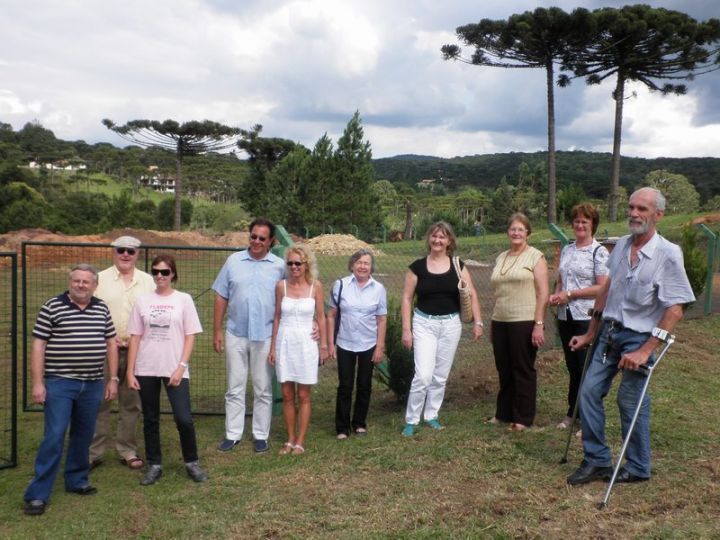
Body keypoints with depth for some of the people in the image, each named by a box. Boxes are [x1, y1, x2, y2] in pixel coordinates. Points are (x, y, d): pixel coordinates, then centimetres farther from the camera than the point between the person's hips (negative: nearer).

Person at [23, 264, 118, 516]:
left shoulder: (102, 309, 8)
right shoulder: (52, 307, -5)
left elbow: (111, 343, 14)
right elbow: (38, 346, -6)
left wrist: (113, 378, 9)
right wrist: (38, 382, -10)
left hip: (92, 384, 4)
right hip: (59, 383, -4)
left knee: (83, 436, 13)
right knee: (54, 437, -7)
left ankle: (76, 480, 29)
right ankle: (37, 494, 0)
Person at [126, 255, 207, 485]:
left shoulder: (183, 300, 0)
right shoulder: (143, 301, 5)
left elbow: (190, 337, -1)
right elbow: (135, 338, 6)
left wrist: (181, 367, -10)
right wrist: (130, 371, 1)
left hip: (175, 369, -2)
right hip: (146, 370, 2)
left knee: (184, 419, -7)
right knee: (150, 420, 10)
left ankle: (191, 462, 13)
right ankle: (154, 465, 24)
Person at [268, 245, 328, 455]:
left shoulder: (315, 286, -3)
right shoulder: (281, 286, 0)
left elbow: (321, 317, 3)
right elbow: (277, 317, 5)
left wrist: (324, 345, 1)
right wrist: (273, 347, 4)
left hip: (306, 344, -2)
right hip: (285, 343, 2)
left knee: (303, 396, 4)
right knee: (287, 395, 8)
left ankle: (300, 442, 13)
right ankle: (290, 440, 19)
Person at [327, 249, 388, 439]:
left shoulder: (379, 289, -4)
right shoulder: (341, 285, -6)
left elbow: (382, 319, 0)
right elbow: (331, 315, -1)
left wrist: (380, 347, -2)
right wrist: (330, 343, -4)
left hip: (369, 345, 1)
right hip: (344, 344, -1)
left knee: (364, 386, 12)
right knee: (345, 386, 3)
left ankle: (360, 423, 27)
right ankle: (342, 427, 13)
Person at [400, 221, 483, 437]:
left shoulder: (457, 266, 1)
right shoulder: (418, 267, -3)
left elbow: (471, 295, 0)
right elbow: (406, 298, -2)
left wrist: (477, 322, -10)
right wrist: (406, 329, -7)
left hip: (450, 325, 2)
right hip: (424, 324, -2)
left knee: (441, 375, 11)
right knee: (423, 375, -9)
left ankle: (431, 415, 27)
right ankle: (411, 420, 5)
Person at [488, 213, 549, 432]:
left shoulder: (535, 256, -3)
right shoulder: (501, 258, 14)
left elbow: (542, 293, -9)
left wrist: (539, 324, -15)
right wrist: (492, 323, 16)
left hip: (525, 323, -5)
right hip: (501, 322, 6)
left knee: (523, 370, 3)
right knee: (504, 370, 11)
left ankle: (523, 418, 12)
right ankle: (503, 413, 24)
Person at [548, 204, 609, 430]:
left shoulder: (599, 251, -8)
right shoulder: (566, 250, 12)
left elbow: (603, 287, -14)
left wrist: (569, 295, -15)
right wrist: (555, 295, 0)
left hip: (588, 318, -6)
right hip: (565, 317, 6)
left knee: (586, 368, 0)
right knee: (572, 366, 15)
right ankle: (573, 413, 27)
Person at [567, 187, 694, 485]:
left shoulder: (668, 254, -15)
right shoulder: (621, 245, 3)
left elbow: (675, 310, -16)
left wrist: (645, 351, -20)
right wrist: (590, 334, 15)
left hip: (638, 337, -6)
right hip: (609, 331, 6)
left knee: (631, 402, 3)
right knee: (589, 391, 3)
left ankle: (638, 469, 23)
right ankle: (597, 461, 16)